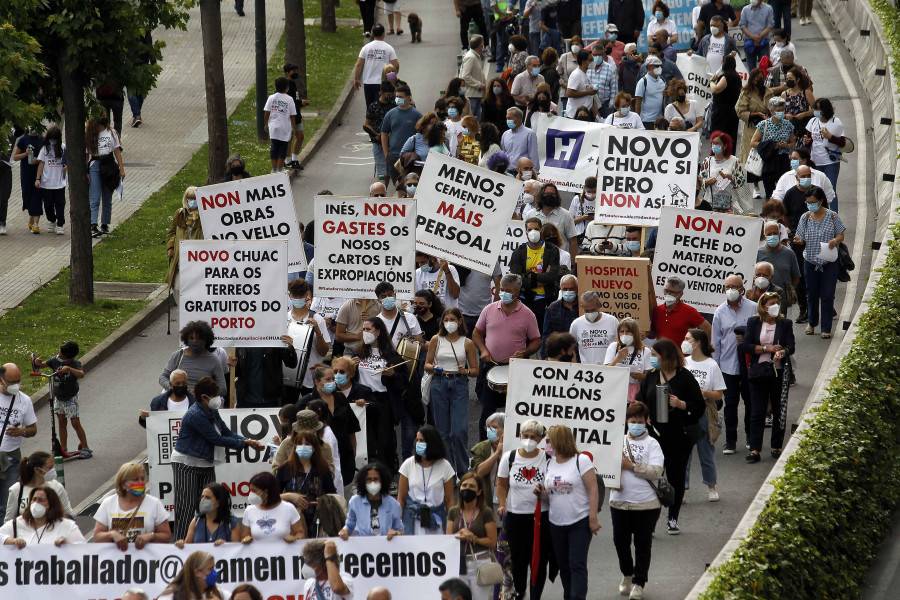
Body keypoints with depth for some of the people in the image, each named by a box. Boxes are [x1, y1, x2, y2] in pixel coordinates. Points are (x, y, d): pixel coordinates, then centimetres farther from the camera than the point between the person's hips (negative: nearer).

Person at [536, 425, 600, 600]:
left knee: (577, 565, -11)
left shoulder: (581, 461, -6)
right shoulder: (549, 464, 12)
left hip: (580, 523, -6)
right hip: (556, 524, 6)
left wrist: (593, 518, -15)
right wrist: (541, 492, -6)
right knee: (564, 566, 10)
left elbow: (593, 490, -9)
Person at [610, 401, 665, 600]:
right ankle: (627, 575, 33)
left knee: (643, 544, 4)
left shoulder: (652, 444, -2)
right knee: (620, 541, 10)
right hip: (620, 501, 3)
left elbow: (656, 471, -13)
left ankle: (639, 583, 14)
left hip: (646, 504, -3)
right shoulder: (618, 440, 8)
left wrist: (631, 466, -17)